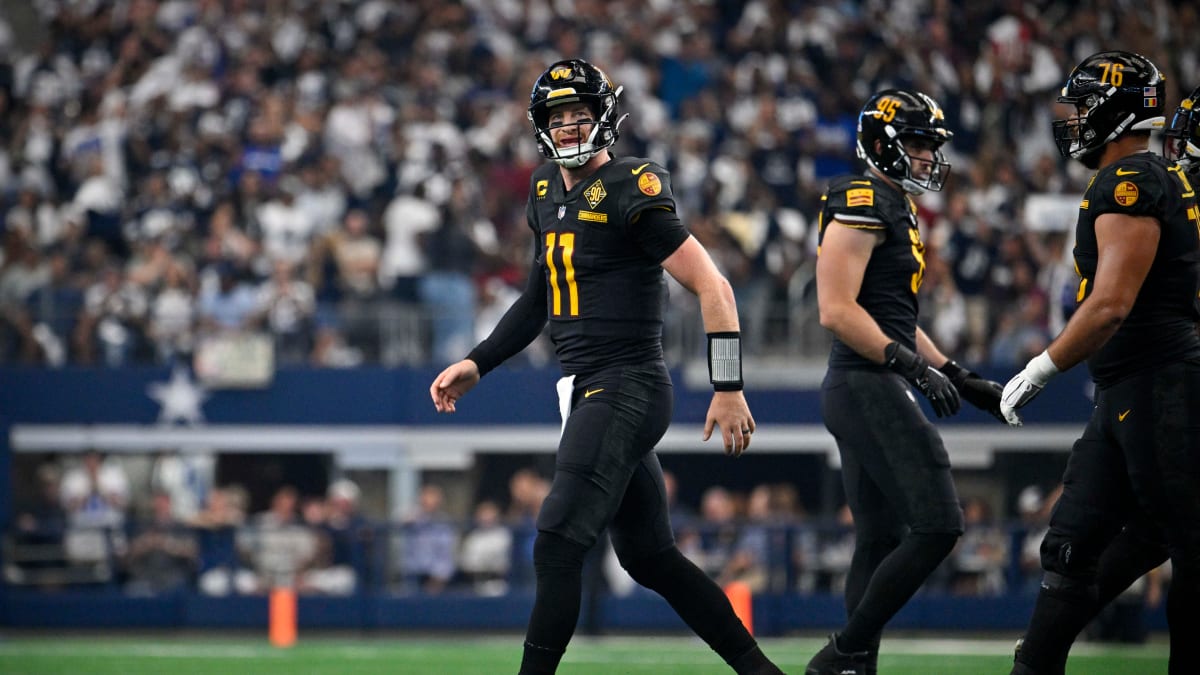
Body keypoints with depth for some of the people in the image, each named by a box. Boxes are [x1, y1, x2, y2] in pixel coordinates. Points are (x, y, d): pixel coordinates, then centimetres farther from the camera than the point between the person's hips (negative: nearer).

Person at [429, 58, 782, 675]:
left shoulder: (629, 192, -12)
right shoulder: (547, 192, 14)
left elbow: (713, 287, -14)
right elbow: (541, 298, 26)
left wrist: (728, 388, -17)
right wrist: (476, 364, 19)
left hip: (626, 388, -9)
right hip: (586, 392, 9)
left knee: (557, 544, -15)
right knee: (649, 559, 12)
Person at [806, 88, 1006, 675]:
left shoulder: (896, 210, 21)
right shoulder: (862, 203, -11)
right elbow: (837, 310, -19)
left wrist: (959, 378, 23)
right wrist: (911, 364, -23)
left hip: (871, 391, 11)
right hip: (868, 387, -11)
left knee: (881, 542, 11)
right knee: (936, 527, -14)